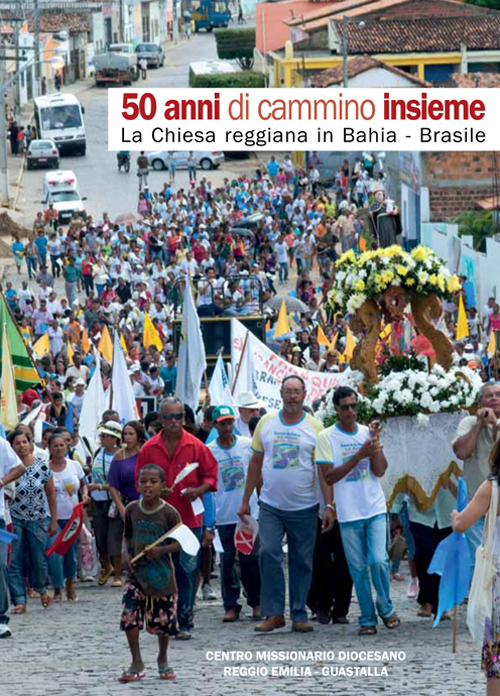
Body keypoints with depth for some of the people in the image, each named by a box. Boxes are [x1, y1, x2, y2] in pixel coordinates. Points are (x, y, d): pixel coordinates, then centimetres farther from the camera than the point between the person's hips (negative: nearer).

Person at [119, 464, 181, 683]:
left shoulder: (169, 513, -11)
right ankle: (137, 664, -1)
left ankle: (163, 660, 32)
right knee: (129, 617, -12)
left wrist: (161, 550, -23)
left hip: (162, 575, -2)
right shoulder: (132, 509, -1)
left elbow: (179, 543, -6)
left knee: (163, 621, 8)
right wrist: (125, 552, -7)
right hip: (136, 573, 2)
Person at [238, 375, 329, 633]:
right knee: (268, 553, -12)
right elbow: (256, 462, 12)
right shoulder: (266, 423, 6)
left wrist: (329, 506, -8)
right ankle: (273, 612, -5)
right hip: (270, 505, 1)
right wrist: (245, 500, 10)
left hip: (304, 506, -1)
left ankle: (299, 614, 13)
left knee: (301, 562, 4)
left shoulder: (314, 427, 0)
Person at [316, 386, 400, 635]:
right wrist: (359, 455, -17)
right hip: (348, 512, -1)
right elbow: (329, 476, -9)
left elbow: (379, 471, 0)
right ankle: (367, 619, 11)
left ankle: (386, 609, 10)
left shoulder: (367, 432, 7)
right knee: (358, 569, 2)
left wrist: (376, 441, -13)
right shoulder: (327, 437, -1)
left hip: (375, 509, 1)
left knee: (378, 561, -11)